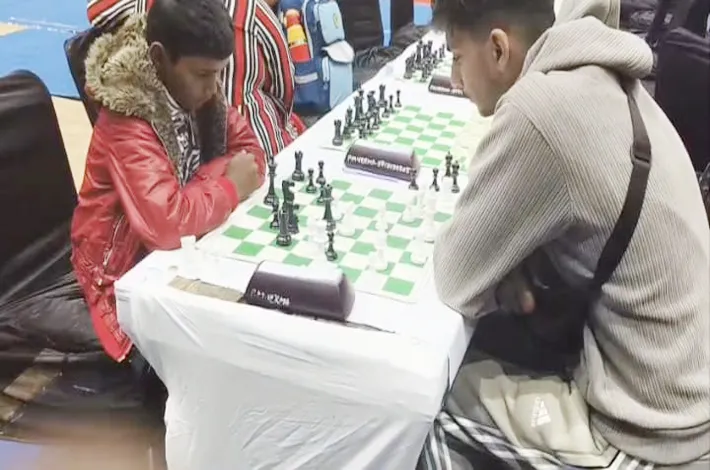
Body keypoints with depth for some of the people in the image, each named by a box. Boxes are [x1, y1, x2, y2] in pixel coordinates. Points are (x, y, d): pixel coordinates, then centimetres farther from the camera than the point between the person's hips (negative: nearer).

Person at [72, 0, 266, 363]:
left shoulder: (196, 91, -5)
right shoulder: (127, 123, -28)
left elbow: (250, 152, -4)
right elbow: (167, 223, -40)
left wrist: (200, 185, -22)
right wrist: (229, 188, -23)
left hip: (185, 242, 7)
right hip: (128, 268, -7)